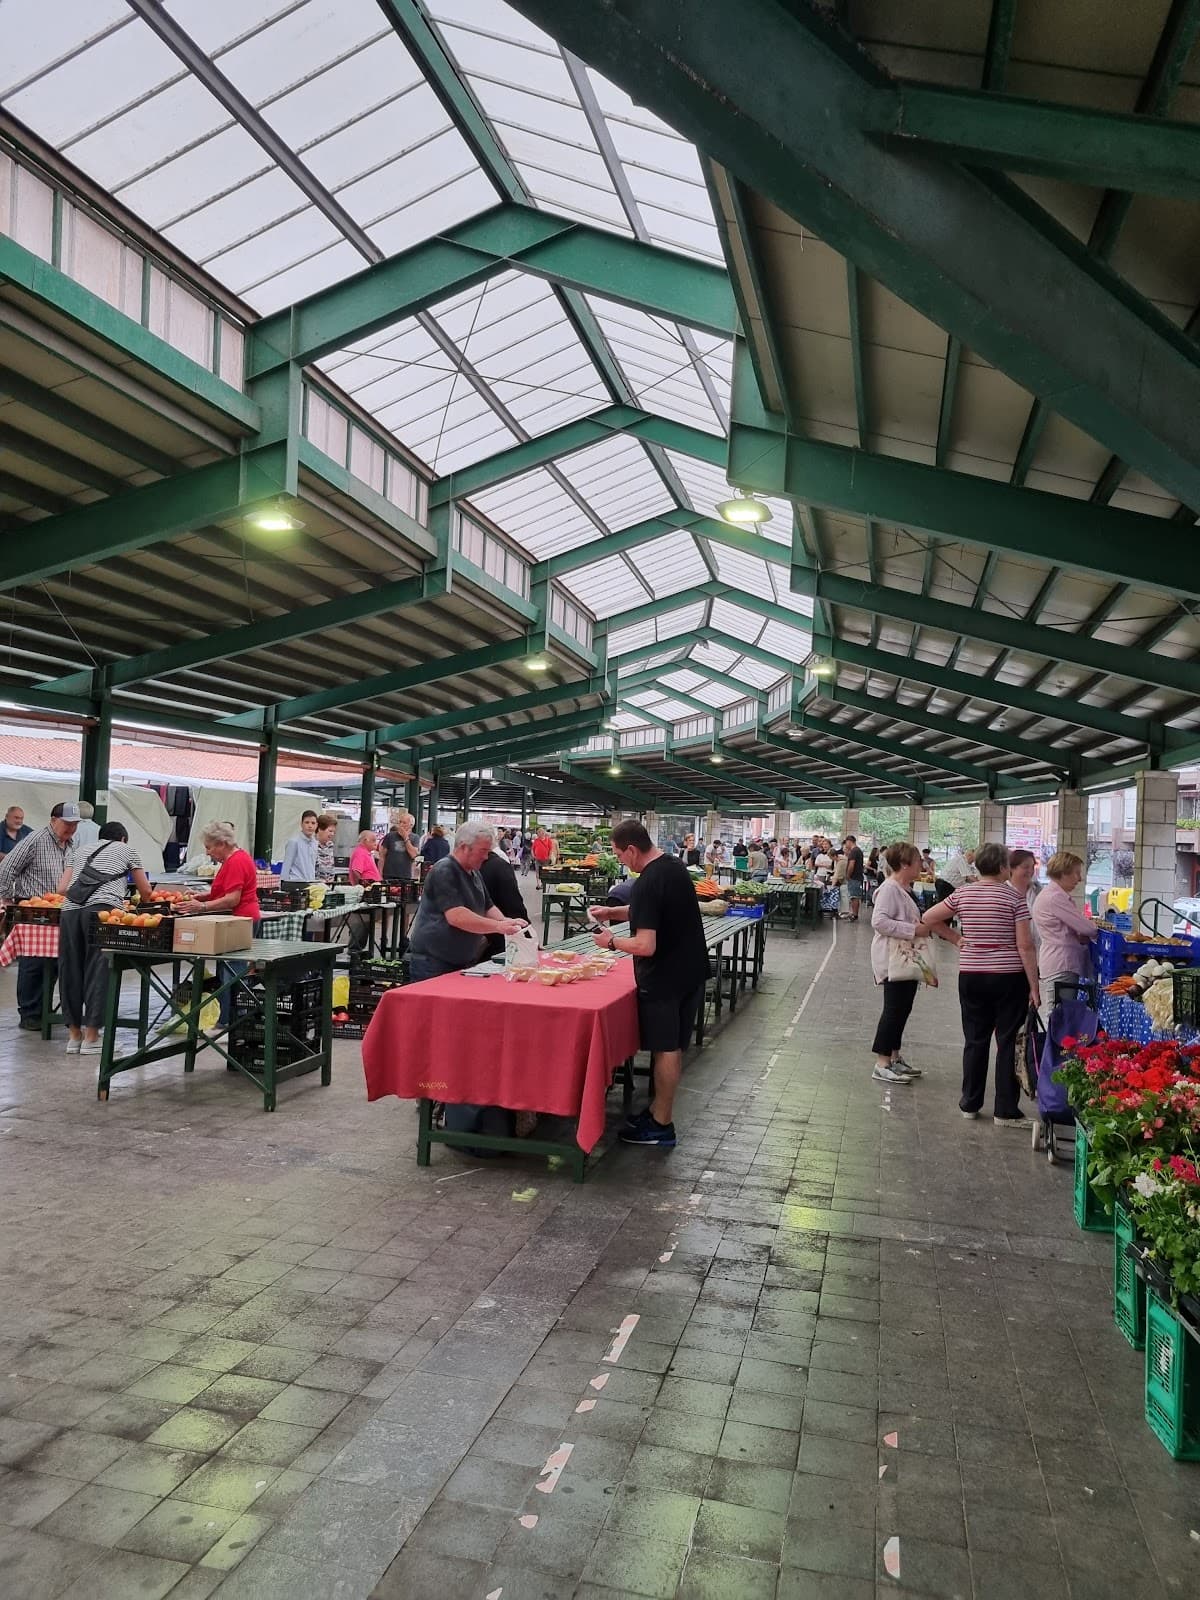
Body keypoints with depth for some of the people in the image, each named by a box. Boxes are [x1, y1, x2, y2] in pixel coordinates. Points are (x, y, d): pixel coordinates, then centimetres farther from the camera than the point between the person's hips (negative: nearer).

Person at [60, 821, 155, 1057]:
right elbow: (146, 891, 22)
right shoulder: (126, 849, 22)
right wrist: (143, 904, 44)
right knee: (98, 970, -1)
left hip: (70, 908, 4)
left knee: (70, 969, 10)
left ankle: (74, 1034, 16)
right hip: (102, 909, -4)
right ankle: (91, 1036, 0)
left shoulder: (82, 851, 32)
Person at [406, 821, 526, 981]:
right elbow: (456, 917, -27)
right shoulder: (444, 871, -16)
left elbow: (488, 908, 19)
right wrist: (499, 926, -30)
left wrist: (507, 923, -4)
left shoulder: (474, 874, 15)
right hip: (432, 963, -9)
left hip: (464, 962, 9)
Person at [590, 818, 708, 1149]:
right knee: (672, 1047, 16)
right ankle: (659, 1107, 28)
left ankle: (661, 1125, 13)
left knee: (665, 1050, 2)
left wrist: (612, 941, -10)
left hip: (663, 979, -9)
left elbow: (645, 946, -27)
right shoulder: (675, 866, 5)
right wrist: (613, 912, 14)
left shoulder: (648, 883, -24)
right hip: (690, 972, 9)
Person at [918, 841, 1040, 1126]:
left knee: (975, 1040, 13)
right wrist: (1034, 986, -6)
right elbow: (1025, 945, -10)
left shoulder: (963, 894, 1)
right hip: (1008, 977, -3)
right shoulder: (1013, 897, -8)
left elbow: (927, 919, 5)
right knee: (1008, 1042, 4)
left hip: (971, 976, 3)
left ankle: (970, 1104, 20)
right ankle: (1005, 1111, 7)